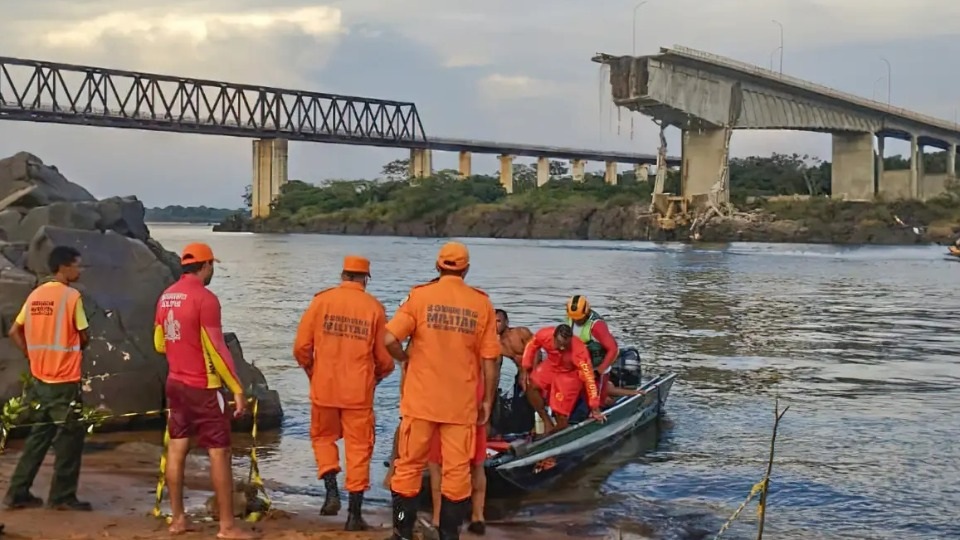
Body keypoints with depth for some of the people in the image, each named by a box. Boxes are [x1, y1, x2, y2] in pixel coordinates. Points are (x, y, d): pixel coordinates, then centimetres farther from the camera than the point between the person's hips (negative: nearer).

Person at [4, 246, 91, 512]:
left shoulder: (36, 295, 8)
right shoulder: (71, 296, -13)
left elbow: (14, 332, 11)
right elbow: (84, 337, -9)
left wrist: (34, 356, 13)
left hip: (39, 378, 7)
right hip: (65, 380, -7)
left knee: (39, 435, 16)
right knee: (69, 437, 4)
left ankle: (18, 493, 17)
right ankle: (62, 496, 8)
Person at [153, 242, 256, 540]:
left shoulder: (166, 296, 6)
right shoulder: (205, 298, -17)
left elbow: (159, 344, 16)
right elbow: (217, 349, -19)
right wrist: (238, 389, -14)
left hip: (175, 383, 8)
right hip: (203, 387, -8)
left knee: (176, 448, 12)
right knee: (219, 453, -2)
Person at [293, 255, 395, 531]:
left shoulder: (322, 300, -2)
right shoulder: (374, 308, -3)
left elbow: (301, 347, -2)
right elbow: (385, 358, 0)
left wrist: (311, 371, 18)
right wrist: (376, 377, 21)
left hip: (324, 387, 1)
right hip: (359, 391, -1)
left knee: (323, 437, 22)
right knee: (358, 447, 8)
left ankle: (332, 492, 5)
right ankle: (354, 513, 9)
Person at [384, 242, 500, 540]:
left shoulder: (420, 296, -4)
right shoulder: (482, 303, -1)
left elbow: (390, 339, -13)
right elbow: (489, 359, -1)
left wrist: (405, 358, 7)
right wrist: (487, 400, 8)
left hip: (421, 399, 0)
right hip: (462, 403, 0)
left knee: (409, 465, 11)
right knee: (457, 470, 8)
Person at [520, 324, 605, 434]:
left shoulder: (579, 351, -39)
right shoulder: (544, 335, -30)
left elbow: (588, 377, -32)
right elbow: (531, 346, -6)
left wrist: (595, 408, -28)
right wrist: (524, 369, -11)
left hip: (570, 374, -4)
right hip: (551, 366, 4)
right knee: (530, 385, -18)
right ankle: (547, 422, -4)